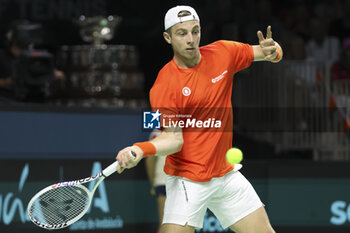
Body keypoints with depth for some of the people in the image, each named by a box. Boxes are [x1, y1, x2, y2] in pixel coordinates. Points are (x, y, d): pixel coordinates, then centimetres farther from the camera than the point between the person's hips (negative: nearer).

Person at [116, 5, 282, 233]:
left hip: (226, 174, 5)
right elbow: (174, 138, -20)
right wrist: (140, 149, -39)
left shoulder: (223, 53, -1)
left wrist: (272, 50, -14)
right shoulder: (163, 86, -16)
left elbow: (275, 53, 10)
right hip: (187, 179, -5)